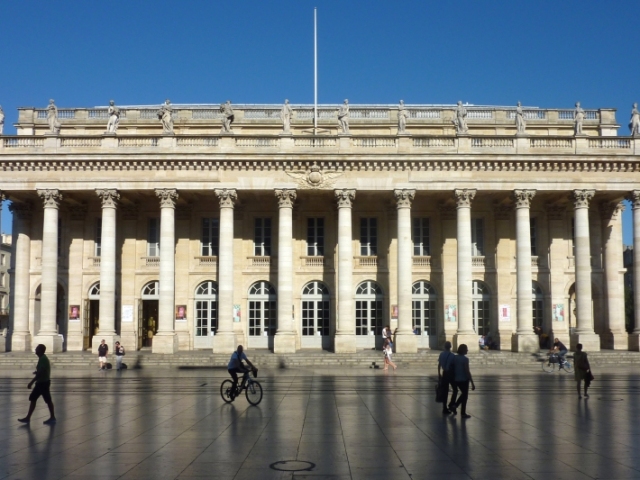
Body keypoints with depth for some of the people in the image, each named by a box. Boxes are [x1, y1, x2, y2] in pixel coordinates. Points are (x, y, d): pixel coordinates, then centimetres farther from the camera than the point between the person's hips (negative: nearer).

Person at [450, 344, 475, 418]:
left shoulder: (455, 358, 3)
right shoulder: (465, 359, -18)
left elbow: (453, 369, 8)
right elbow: (467, 372, -19)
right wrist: (472, 383, -16)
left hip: (456, 379, 7)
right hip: (464, 379, -7)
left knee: (464, 394, 25)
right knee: (465, 396, 8)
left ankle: (455, 406, 11)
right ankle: (463, 413, 14)